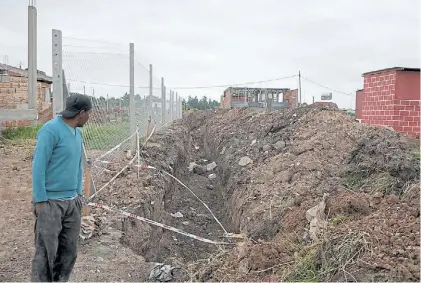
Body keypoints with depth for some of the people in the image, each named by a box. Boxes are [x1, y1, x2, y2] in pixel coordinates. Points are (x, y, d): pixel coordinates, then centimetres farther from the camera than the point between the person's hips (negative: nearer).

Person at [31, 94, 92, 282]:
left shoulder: (77, 132, 10)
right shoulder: (51, 130, -15)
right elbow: (38, 166, -15)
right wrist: (40, 200, -15)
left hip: (72, 201, 8)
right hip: (51, 201, -7)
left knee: (69, 250, 12)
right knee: (46, 251, 0)